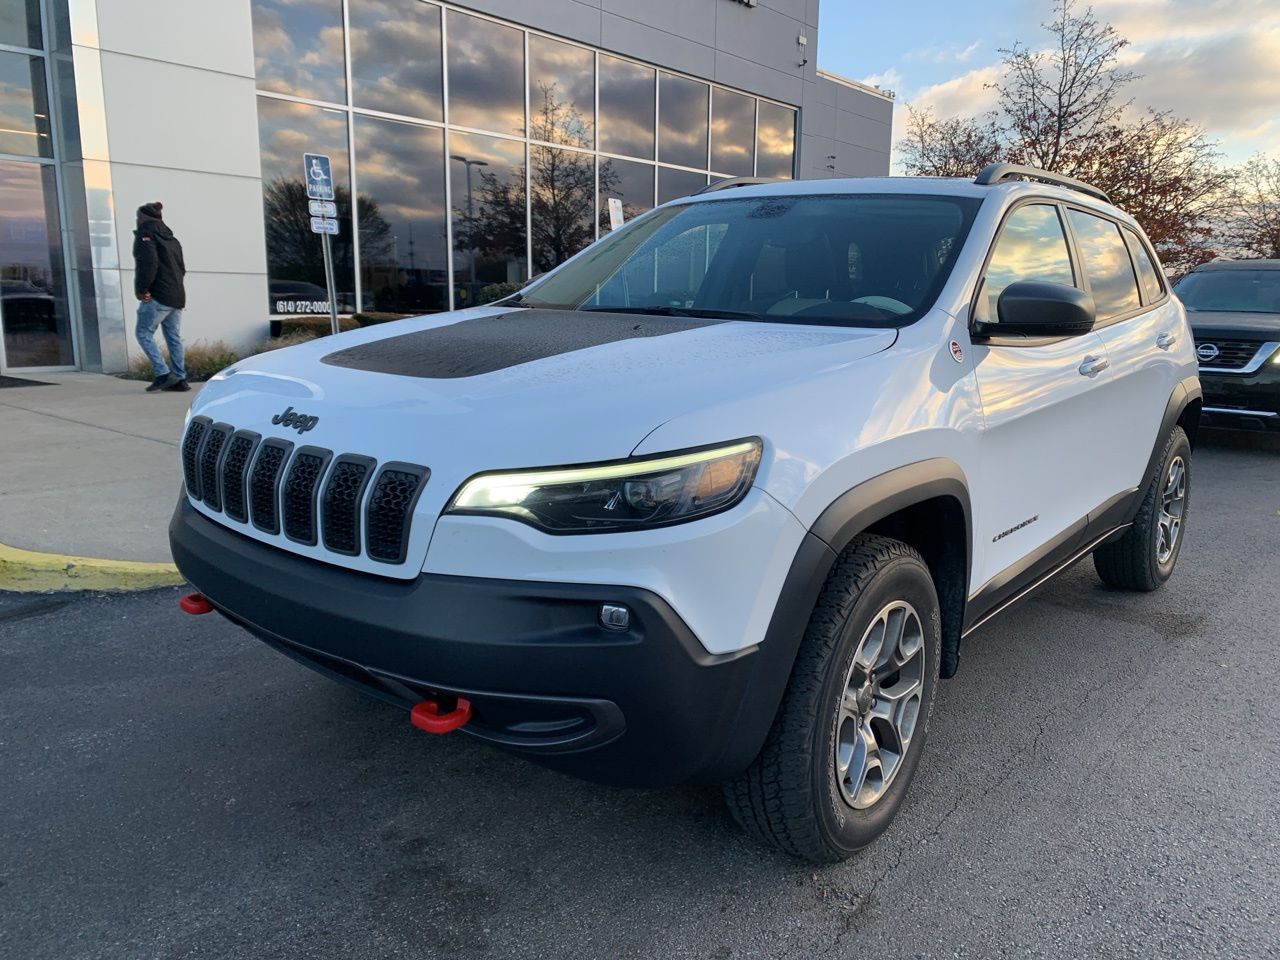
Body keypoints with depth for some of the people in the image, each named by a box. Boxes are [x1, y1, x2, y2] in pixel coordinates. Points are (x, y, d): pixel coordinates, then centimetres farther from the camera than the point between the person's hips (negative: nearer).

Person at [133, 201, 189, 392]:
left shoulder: (145, 234, -5)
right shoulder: (170, 237, 20)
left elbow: (148, 263, -18)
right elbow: (181, 268, 20)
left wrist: (142, 289, -12)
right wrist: (174, 286, 15)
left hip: (157, 297, -8)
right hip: (177, 296, 8)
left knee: (144, 333, -1)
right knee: (174, 337, 9)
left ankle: (163, 374, -9)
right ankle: (179, 379, 8)